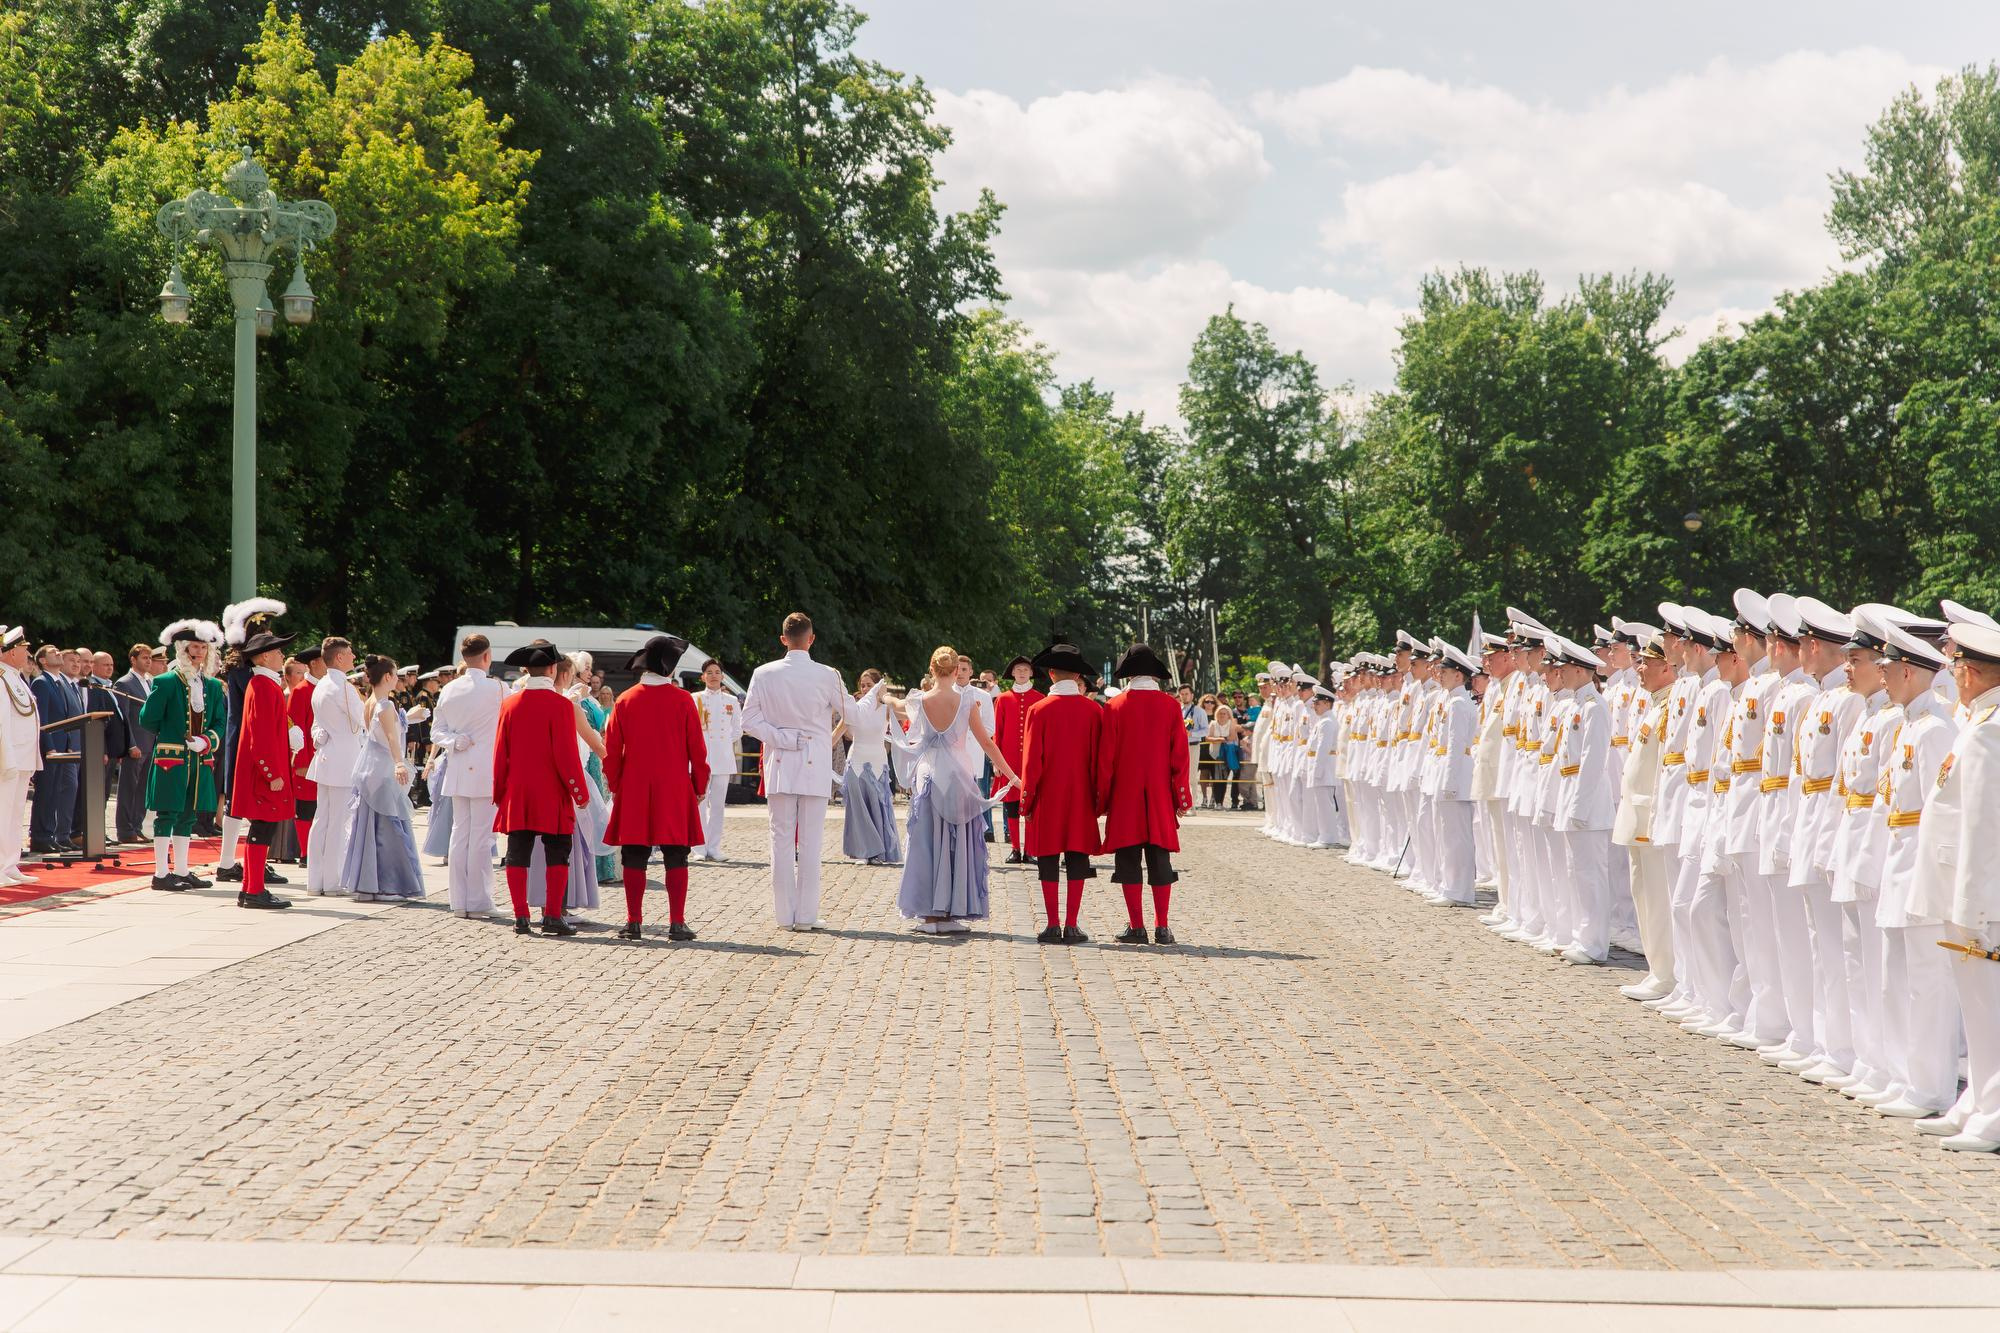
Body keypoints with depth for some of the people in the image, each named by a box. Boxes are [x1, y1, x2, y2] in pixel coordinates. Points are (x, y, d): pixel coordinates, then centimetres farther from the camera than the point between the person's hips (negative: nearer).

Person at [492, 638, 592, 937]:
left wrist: (499, 791, 16)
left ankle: (521, 917, 4)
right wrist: (580, 791, -3)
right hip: (552, 796, -4)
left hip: (517, 792, 4)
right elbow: (567, 755, -12)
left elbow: (500, 752, 6)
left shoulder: (510, 704, 3)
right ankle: (552, 916, -1)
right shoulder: (561, 705, -10)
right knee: (557, 856, 4)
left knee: (518, 856, 6)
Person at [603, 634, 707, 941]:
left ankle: (634, 922, 3)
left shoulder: (625, 701, 0)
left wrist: (614, 786, 14)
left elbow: (612, 750, 3)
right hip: (675, 790, -1)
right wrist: (699, 787, 9)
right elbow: (697, 749, -2)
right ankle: (677, 923, 0)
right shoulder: (683, 700, -5)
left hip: (633, 791, 1)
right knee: (675, 858, 3)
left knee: (634, 858, 4)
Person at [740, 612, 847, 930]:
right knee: (810, 843, 1)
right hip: (816, 767, -2)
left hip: (779, 767, 2)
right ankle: (806, 915, 1)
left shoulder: (764, 674, -3)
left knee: (782, 840, 6)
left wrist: (782, 738, -4)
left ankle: (785, 914, 7)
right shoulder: (827, 676, -8)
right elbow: (848, 712, 7)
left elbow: (750, 720, -4)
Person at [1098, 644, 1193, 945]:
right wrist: (1182, 797, 6)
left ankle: (1136, 926, 2)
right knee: (1160, 861, 6)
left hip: (1124, 797, -1)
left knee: (1128, 860, 3)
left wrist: (1102, 799, 5)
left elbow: (1105, 757, -3)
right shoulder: (1170, 706, -1)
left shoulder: (1115, 707, -4)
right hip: (1160, 799, 1)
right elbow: (1180, 755, -1)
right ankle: (1162, 927, 4)